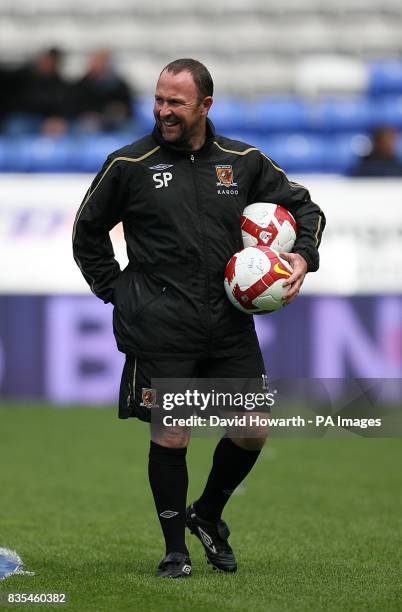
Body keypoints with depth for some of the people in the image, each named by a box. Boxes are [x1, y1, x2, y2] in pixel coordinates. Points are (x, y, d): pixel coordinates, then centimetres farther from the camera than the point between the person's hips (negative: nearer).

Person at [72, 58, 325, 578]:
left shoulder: (244, 162, 6)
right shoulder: (130, 165, -1)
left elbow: (303, 206, 17)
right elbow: (88, 231, 12)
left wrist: (303, 256, -1)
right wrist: (116, 292, 6)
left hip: (230, 325, 3)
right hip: (161, 330, -3)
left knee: (252, 431, 3)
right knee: (170, 437, -4)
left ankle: (207, 515, 28)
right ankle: (175, 549, 11)